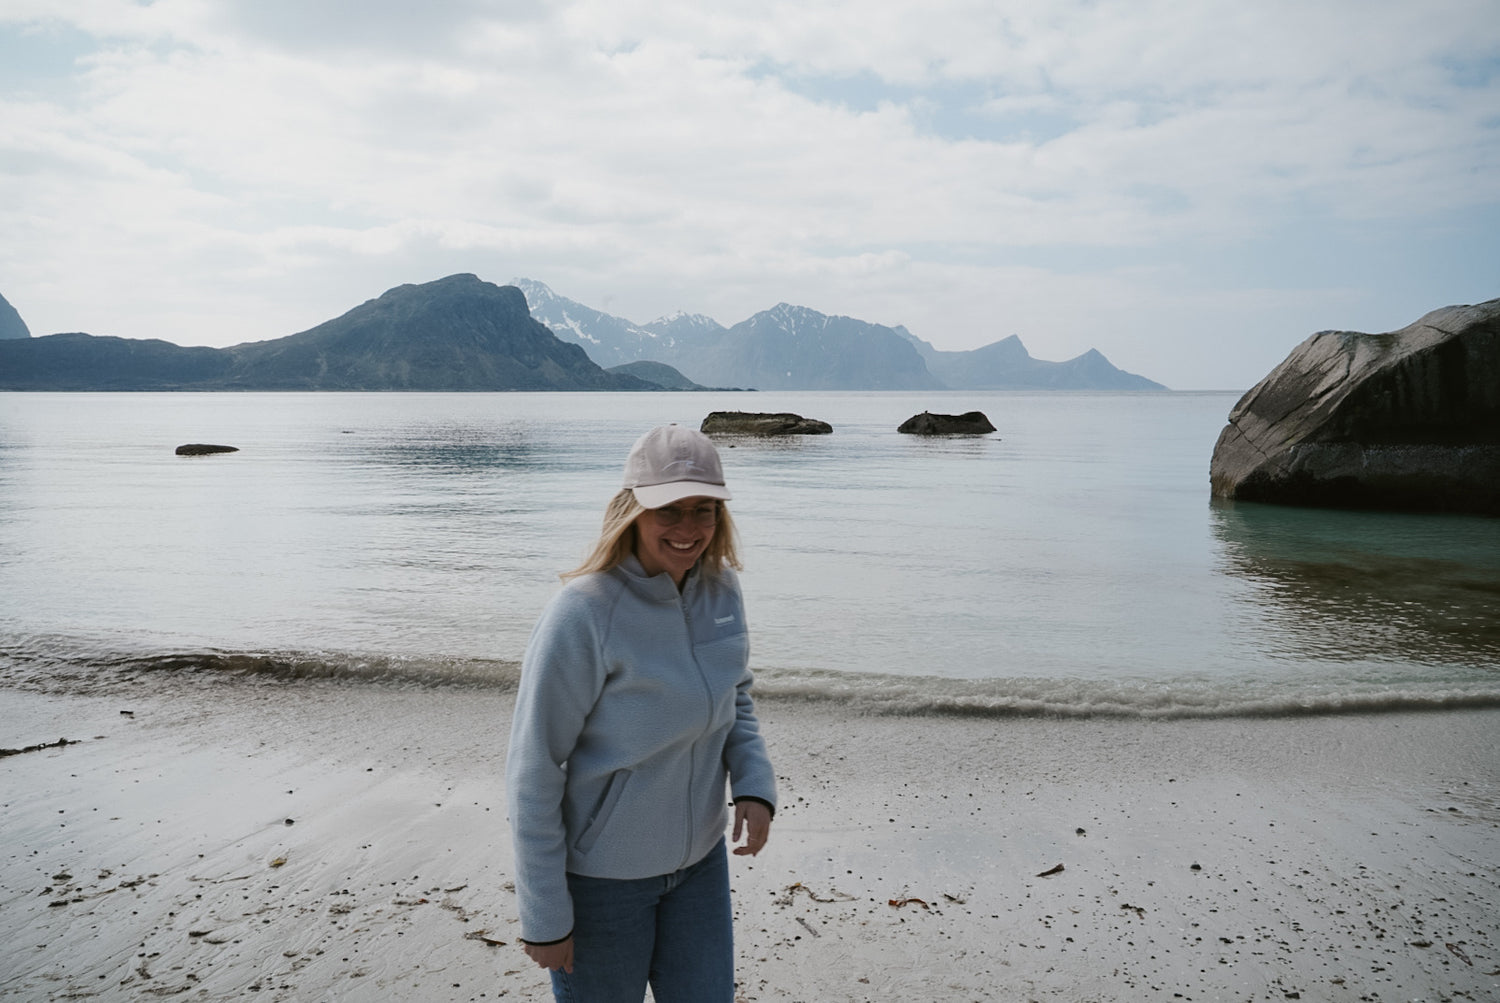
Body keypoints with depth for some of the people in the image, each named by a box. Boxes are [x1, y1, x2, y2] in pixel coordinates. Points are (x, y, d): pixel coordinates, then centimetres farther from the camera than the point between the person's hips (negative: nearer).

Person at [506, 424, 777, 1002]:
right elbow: (533, 772, -19)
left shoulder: (721, 589, -6)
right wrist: (543, 917, -14)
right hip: (600, 877, -5)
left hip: (699, 860, 6)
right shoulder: (582, 614, -24)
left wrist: (754, 783, -7)